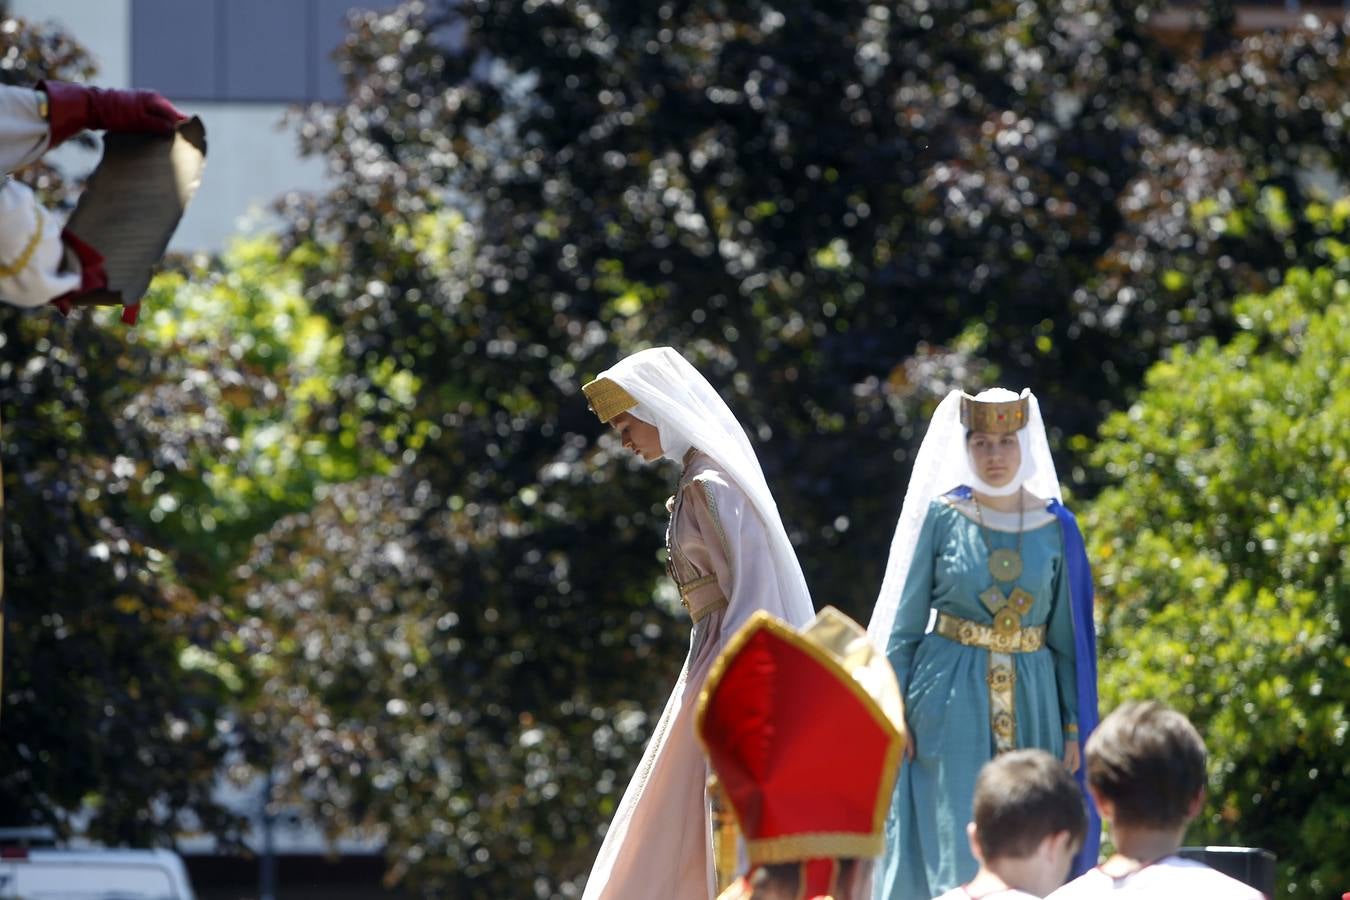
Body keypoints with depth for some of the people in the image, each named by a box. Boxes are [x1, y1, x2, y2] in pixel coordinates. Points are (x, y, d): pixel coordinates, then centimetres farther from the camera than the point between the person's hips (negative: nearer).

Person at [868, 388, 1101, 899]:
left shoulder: (1055, 528, 4)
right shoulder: (941, 517, 0)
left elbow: (1068, 638, 7)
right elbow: (904, 624, 1)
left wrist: (1073, 727, 3)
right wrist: (894, 716, -5)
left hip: (1029, 707, 2)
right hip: (950, 707, -2)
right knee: (956, 854, -8)